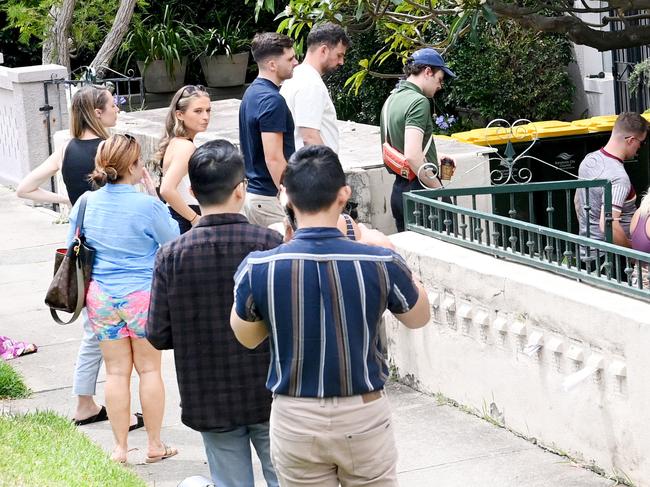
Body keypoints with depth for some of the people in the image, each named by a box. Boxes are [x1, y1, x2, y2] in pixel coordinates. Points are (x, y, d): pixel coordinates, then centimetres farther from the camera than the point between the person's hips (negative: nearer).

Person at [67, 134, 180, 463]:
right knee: (149, 369, 9)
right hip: (143, 296, -3)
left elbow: (73, 247, 10)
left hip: (101, 297, 4)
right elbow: (174, 246, -1)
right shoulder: (148, 205, -15)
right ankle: (155, 445, 15)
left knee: (116, 372, 10)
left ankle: (120, 447, 13)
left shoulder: (86, 203, -2)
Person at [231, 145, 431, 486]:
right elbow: (419, 317, 4)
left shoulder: (257, 268, -15)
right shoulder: (380, 263, -17)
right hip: (364, 415, 0)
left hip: (295, 420, 1)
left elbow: (247, 337, 4)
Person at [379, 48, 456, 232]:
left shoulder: (391, 100, 13)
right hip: (420, 189, -9)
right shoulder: (418, 102, -15)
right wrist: (439, 189, -17)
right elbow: (412, 156, -25)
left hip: (398, 189, 9)